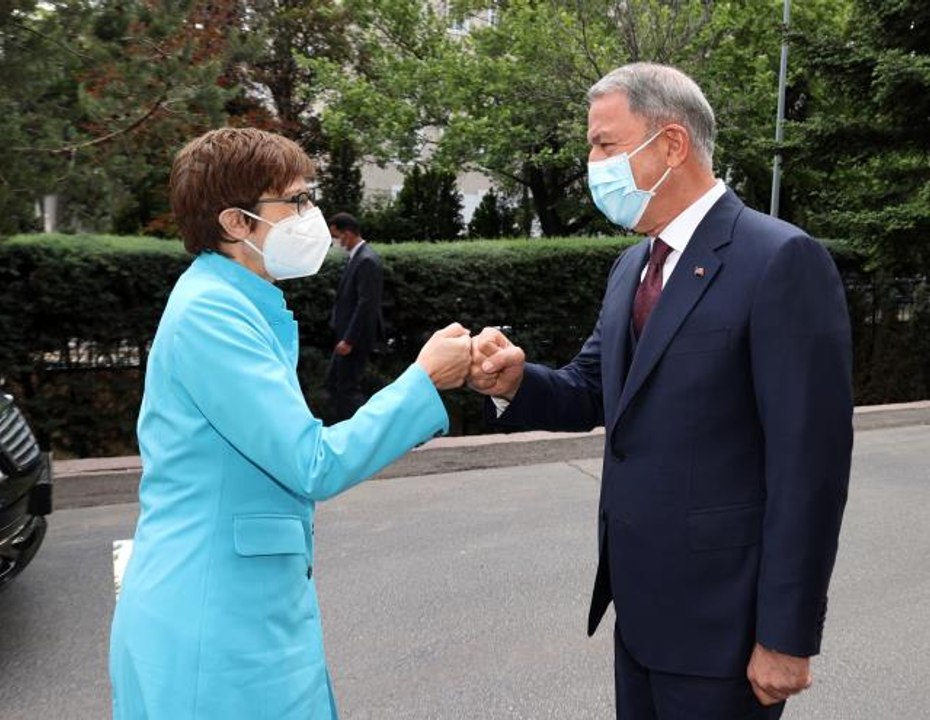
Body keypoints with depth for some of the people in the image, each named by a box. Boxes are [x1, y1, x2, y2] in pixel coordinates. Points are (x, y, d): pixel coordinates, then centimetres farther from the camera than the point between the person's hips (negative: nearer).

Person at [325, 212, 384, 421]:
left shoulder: (367, 260, -20)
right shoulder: (357, 257, 10)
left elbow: (366, 304, -24)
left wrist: (349, 339, -22)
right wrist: (345, 336, 17)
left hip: (355, 338, -10)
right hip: (348, 335, 10)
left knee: (348, 387, -2)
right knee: (333, 382, 16)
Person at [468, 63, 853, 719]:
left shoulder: (781, 261, -17)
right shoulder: (633, 265, 8)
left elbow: (811, 461, -19)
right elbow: (597, 391, 9)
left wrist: (786, 636, -16)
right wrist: (515, 381, -12)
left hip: (719, 617, -7)